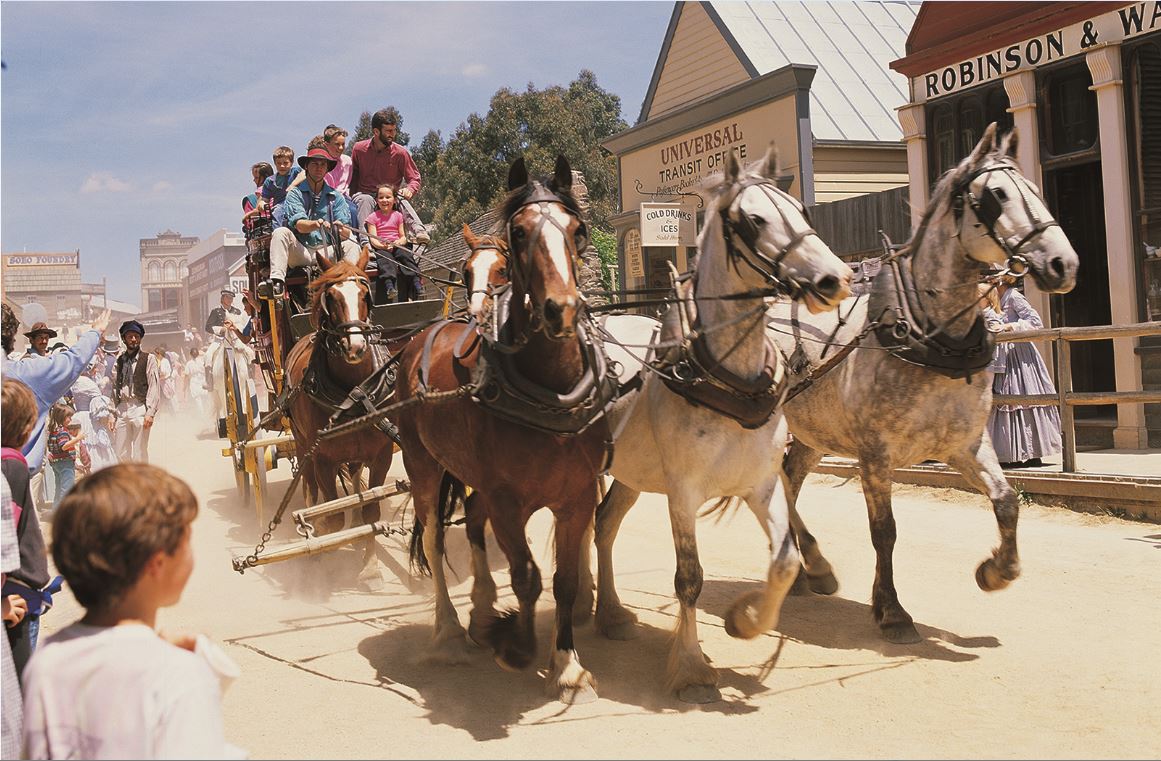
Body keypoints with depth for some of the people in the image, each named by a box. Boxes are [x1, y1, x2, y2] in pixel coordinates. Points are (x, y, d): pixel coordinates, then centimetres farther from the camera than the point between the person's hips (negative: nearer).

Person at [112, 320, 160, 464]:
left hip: (139, 408, -5)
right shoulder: (120, 360, 15)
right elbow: (114, 386, 16)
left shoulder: (148, 359, 1)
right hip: (122, 409, 5)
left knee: (139, 455, -3)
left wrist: (150, 413, -12)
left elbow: (154, 387, -5)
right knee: (122, 454, 6)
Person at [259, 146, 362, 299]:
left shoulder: (336, 197, 12)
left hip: (326, 253, 1)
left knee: (351, 246, -23)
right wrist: (317, 224, -33)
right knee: (281, 232, -26)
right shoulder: (295, 194, 7)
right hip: (300, 254, -1)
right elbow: (299, 225, -11)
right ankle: (277, 282, -42)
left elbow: (347, 233, 0)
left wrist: (340, 230, -26)